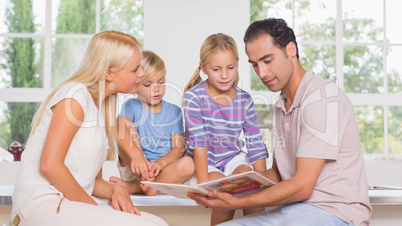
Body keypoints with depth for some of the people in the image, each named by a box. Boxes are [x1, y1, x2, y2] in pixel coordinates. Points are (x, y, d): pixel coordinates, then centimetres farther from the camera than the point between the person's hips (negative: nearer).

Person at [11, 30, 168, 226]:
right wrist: (94, 209, -10)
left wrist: (116, 191, -2)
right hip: (41, 204, -8)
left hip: (71, 205, 8)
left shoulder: (100, 109, 21)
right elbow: (49, 165, -18)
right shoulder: (75, 95, -7)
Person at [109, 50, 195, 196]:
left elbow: (179, 147, 0)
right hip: (135, 171, -2)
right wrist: (136, 156, -42)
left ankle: (131, 187, -27)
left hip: (164, 171, 2)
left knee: (188, 164, -29)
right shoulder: (130, 106, 1)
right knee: (130, 130, -23)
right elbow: (120, 128, -23)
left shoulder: (174, 112, 9)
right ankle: (147, 185, -31)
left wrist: (161, 162, -22)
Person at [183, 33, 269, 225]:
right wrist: (204, 184, -26)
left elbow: (255, 145, -2)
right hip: (204, 161, -3)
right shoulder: (194, 97, -14)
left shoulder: (244, 100, -3)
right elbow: (198, 142, -20)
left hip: (234, 157, 3)